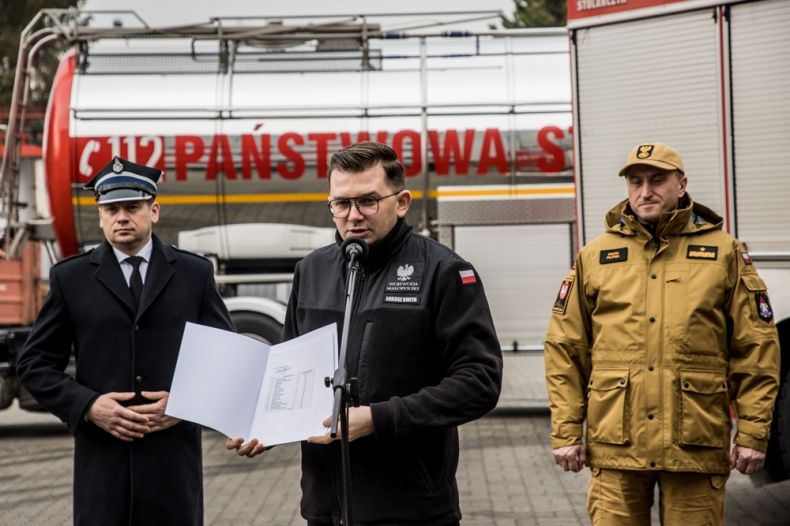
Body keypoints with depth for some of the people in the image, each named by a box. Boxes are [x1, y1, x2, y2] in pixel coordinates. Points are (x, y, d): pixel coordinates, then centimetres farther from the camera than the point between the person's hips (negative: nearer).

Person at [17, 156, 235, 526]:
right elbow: (34, 364, 7)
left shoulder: (195, 274, 9)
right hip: (102, 458, 0)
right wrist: (88, 406, -9)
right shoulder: (70, 278, 7)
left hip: (174, 456, 1)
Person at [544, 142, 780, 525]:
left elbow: (756, 349, 4)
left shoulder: (725, 253, 6)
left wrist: (752, 434, -2)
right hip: (616, 447, 1)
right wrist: (566, 432, 4)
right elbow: (564, 349, 9)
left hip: (697, 446, -1)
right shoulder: (594, 257, 10)